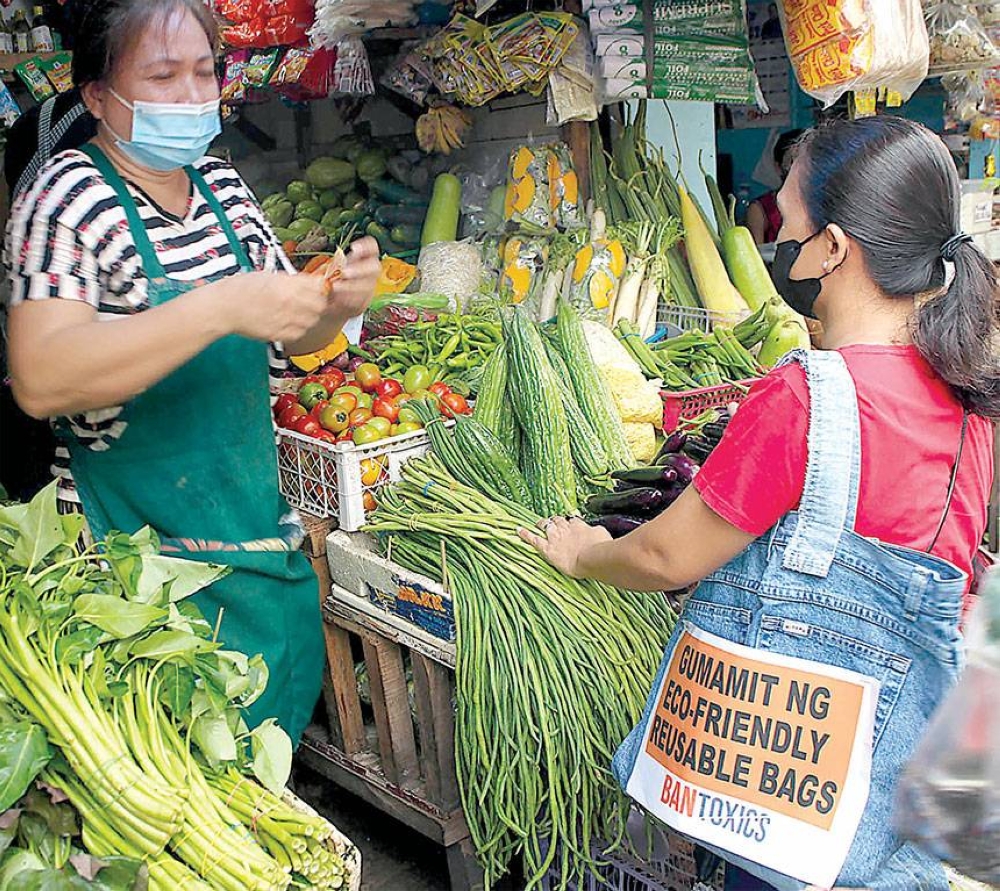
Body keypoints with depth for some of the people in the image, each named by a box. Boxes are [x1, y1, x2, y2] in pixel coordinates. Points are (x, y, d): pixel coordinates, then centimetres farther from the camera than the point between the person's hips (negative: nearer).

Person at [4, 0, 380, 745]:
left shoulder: (223, 187, 6)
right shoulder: (70, 200, -14)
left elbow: (297, 335, 14)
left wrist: (339, 301, -10)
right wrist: (221, 306, -34)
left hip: (256, 525, 7)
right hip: (142, 548, -6)